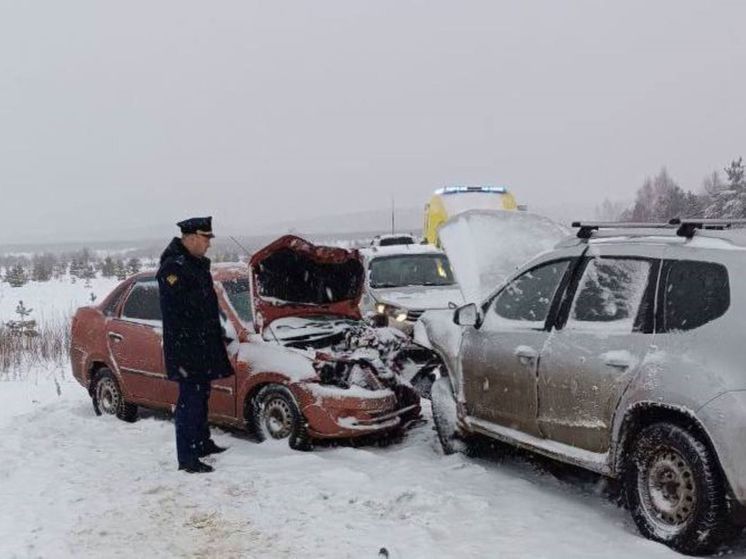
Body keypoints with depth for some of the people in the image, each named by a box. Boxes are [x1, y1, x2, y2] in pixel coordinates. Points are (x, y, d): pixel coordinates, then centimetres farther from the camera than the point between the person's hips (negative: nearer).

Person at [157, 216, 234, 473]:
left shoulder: (198, 264, 14)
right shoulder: (173, 268, -17)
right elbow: (173, 315, -22)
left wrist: (216, 335, 22)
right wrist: (181, 355, -24)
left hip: (204, 348, 10)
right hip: (186, 349, -10)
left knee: (201, 396, 19)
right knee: (190, 400, -6)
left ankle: (202, 443, 32)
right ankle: (187, 457, -1)